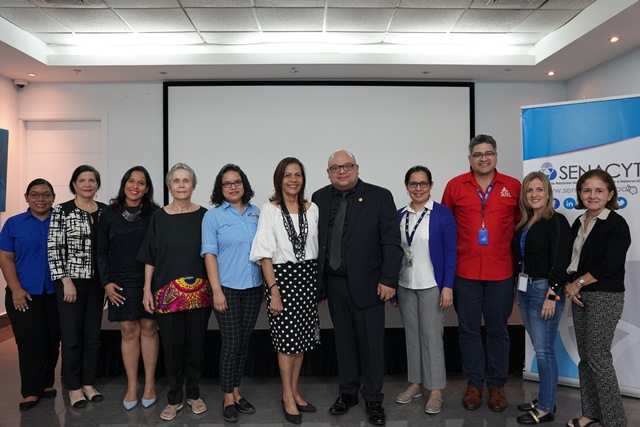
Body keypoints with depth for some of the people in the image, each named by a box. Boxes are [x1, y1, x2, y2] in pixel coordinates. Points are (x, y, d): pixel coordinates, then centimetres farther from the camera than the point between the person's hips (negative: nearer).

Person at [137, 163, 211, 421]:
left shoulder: (203, 216, 3)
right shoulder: (159, 218, 3)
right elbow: (150, 258, 5)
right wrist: (147, 290, -1)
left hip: (199, 292, 0)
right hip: (167, 293, 0)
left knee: (196, 343, 9)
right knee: (172, 345, 7)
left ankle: (194, 394, 27)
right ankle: (174, 398, 23)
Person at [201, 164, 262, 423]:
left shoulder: (256, 214, 6)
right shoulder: (213, 216, -4)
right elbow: (209, 254, -7)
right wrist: (216, 290, -13)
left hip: (254, 287, 4)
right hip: (228, 288, -4)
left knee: (244, 342, 12)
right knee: (231, 344, 2)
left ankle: (236, 391, 28)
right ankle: (228, 399, 18)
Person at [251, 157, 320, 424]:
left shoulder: (312, 209, 5)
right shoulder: (270, 209, -6)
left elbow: (317, 247, 10)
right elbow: (265, 254, -9)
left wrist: (319, 284, 7)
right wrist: (274, 290, -14)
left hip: (308, 277, 4)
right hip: (282, 276, -4)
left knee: (303, 338, 11)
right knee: (287, 340, 3)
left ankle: (294, 392, 29)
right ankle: (287, 396, 21)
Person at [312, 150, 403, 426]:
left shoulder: (380, 196, -4)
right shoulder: (319, 198, 6)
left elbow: (391, 242, -8)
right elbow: (314, 241, 6)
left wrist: (389, 279, -13)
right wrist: (316, 282, 4)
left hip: (366, 284, -3)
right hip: (334, 283, 3)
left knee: (371, 343, 6)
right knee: (343, 340, 15)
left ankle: (373, 399, 23)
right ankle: (348, 392, 31)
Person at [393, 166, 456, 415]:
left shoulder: (442, 213, -5)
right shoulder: (399, 215, 6)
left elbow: (450, 252, -7)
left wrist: (447, 286, -13)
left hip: (432, 285, -4)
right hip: (405, 285, 4)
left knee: (431, 335, 1)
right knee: (411, 334, 12)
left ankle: (436, 390, 14)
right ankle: (415, 383, 25)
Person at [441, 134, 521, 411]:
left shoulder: (514, 187, 2)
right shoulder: (455, 186, 0)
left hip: (501, 272, 0)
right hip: (465, 271, 0)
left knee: (498, 330, 11)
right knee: (469, 329, 9)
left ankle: (496, 385, 26)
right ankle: (474, 384, 24)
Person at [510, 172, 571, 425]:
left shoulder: (557, 222, -9)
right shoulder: (524, 223, 12)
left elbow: (560, 262, -15)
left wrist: (552, 296, -18)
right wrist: (518, 289, 10)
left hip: (545, 289, -7)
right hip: (524, 288, 8)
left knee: (544, 351, -2)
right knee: (539, 348, 15)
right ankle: (544, 398, 27)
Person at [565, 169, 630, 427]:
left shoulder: (616, 224, -10)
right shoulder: (578, 223, 11)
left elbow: (611, 264, -18)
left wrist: (579, 282, -12)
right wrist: (569, 286, -4)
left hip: (605, 298, -7)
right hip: (580, 296, 7)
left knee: (598, 358, -4)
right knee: (585, 356, 11)